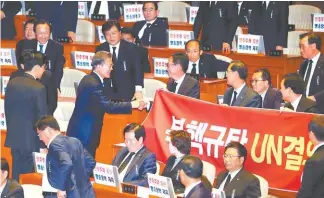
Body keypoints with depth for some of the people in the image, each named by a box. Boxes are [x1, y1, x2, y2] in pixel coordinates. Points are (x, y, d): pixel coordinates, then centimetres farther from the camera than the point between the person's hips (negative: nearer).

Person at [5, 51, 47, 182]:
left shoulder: (12, 83, 2)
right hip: (31, 139, -6)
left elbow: (7, 110, 10)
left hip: (14, 137, 6)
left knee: (16, 173, 13)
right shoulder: (38, 88, -17)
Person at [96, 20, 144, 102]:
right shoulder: (100, 49, 6)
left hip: (126, 94, -2)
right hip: (106, 93, 2)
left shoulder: (131, 48, -1)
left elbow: (138, 70, -6)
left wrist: (138, 90, -18)